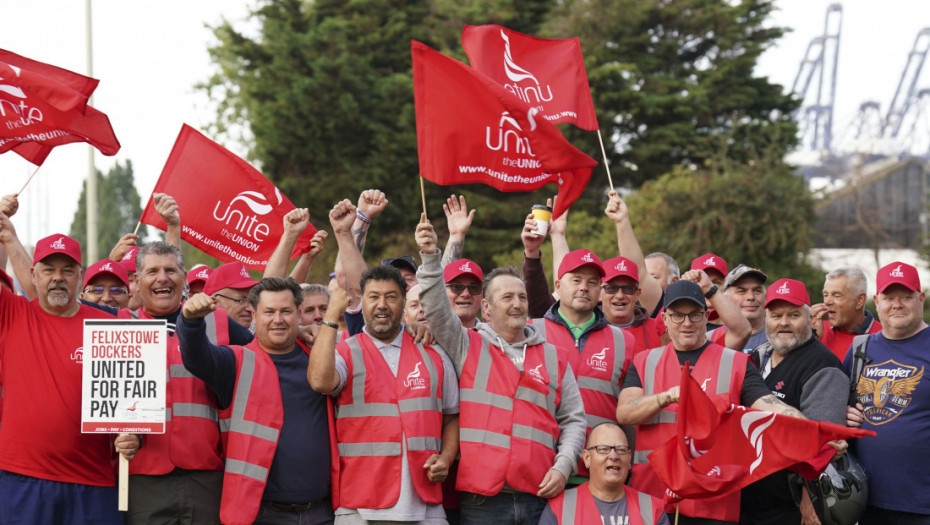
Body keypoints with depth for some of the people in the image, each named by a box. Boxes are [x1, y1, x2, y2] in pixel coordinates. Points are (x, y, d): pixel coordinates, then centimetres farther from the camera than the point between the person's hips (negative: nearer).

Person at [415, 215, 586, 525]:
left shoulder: (554, 358, 15)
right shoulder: (467, 346, 10)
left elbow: (573, 419, 14)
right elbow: (437, 312, -6)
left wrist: (563, 466, 0)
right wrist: (430, 257, -17)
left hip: (538, 497, 2)